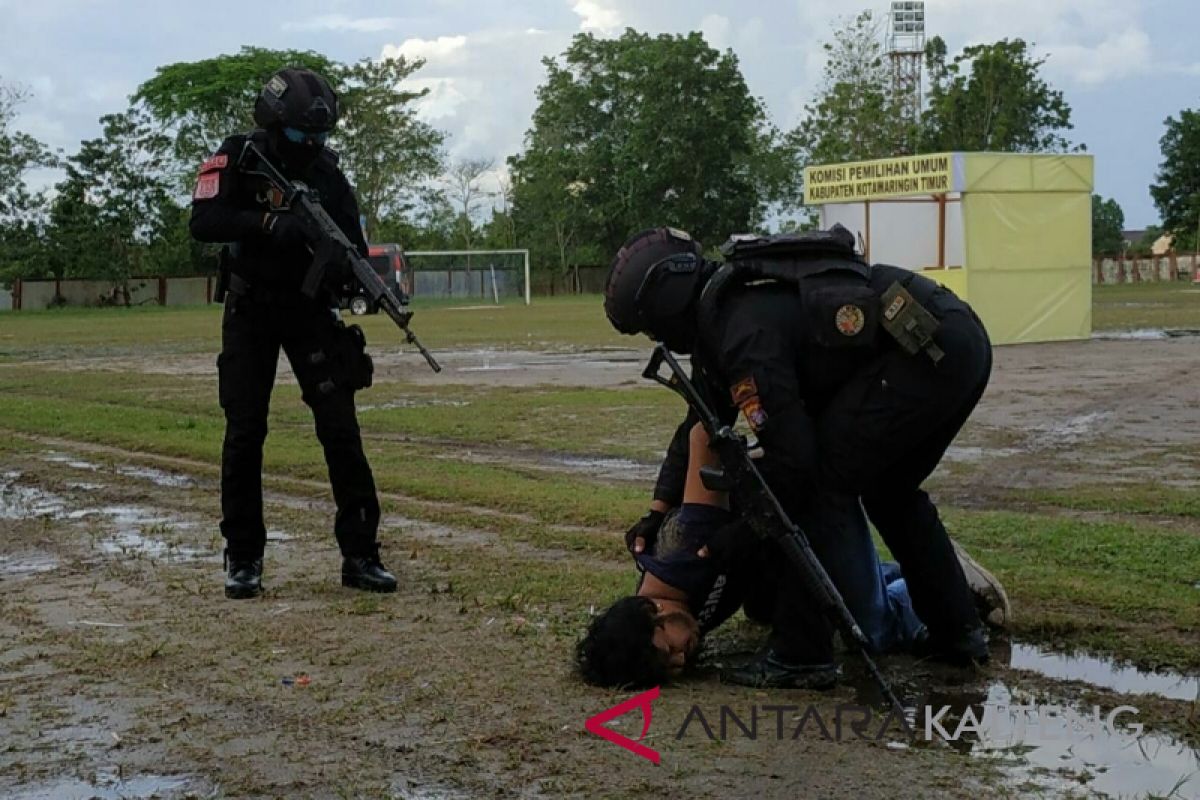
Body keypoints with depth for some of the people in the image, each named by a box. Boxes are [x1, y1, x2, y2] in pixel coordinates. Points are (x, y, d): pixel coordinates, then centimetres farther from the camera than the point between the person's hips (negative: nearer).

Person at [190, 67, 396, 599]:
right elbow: (204, 222, -21)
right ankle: (243, 558, 12)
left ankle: (360, 554, 0)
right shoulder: (237, 158, -8)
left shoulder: (325, 171, 1)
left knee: (341, 430, -5)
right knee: (244, 433, 1)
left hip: (311, 310, 2)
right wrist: (269, 221, -34)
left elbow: (352, 240, 1)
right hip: (250, 313, -2)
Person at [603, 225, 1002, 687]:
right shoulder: (729, 302, 16)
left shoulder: (744, 332, -15)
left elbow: (791, 461, -16)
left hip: (921, 352, -11)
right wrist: (660, 509, 23)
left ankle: (801, 652, -4)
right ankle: (958, 632, 28)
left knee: (819, 481, -7)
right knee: (891, 490, 24)